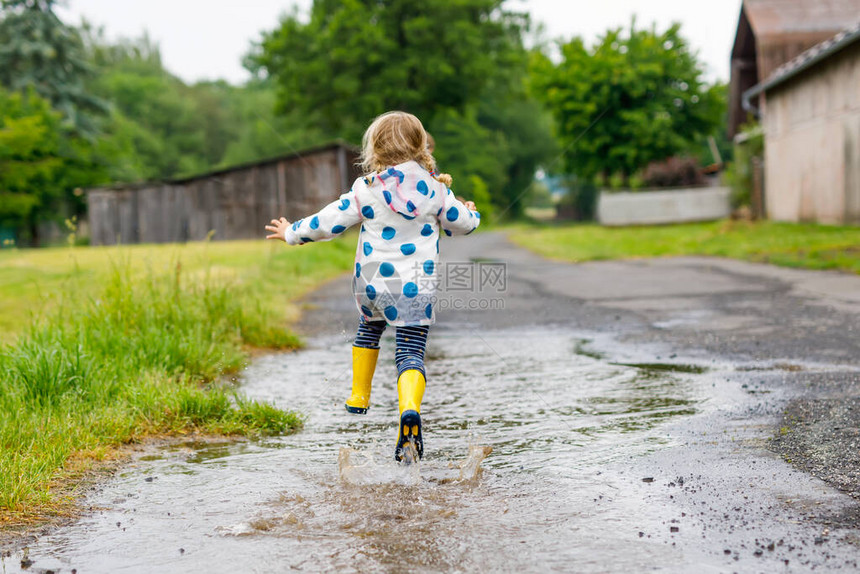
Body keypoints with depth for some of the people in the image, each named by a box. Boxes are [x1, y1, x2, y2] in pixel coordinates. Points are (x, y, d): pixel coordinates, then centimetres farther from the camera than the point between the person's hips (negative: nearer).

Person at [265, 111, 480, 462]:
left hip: (371, 281, 1)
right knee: (411, 352, -5)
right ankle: (409, 409, -34)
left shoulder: (365, 189, -6)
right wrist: (472, 213, 35)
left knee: (368, 329, 30)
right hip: (416, 286, -1)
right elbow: (462, 223, 10)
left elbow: (330, 222, -3)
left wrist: (292, 233, 13)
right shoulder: (434, 189, -2)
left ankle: (359, 397, 42)